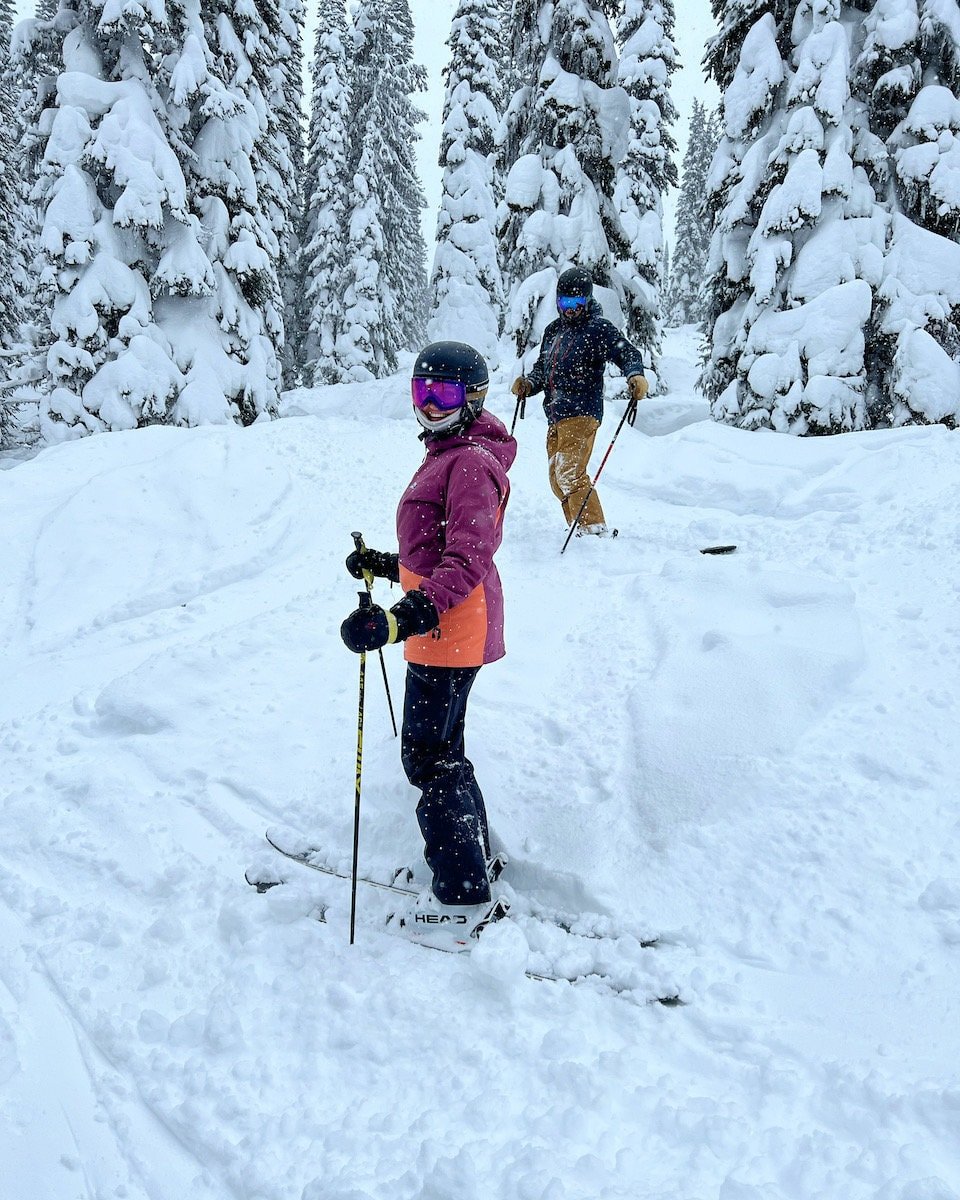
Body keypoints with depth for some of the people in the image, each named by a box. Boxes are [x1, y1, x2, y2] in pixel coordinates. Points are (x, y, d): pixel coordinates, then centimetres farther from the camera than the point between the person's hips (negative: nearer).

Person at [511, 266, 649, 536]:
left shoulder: (598, 328, -3)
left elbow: (627, 353, -14)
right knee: (558, 481, 11)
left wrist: (635, 375, -35)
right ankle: (580, 528, 22)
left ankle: (595, 529, -18)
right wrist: (528, 384, 2)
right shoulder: (553, 331, 19)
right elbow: (541, 370, 23)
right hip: (555, 418, 8)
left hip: (581, 414, -8)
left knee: (569, 473, -20)